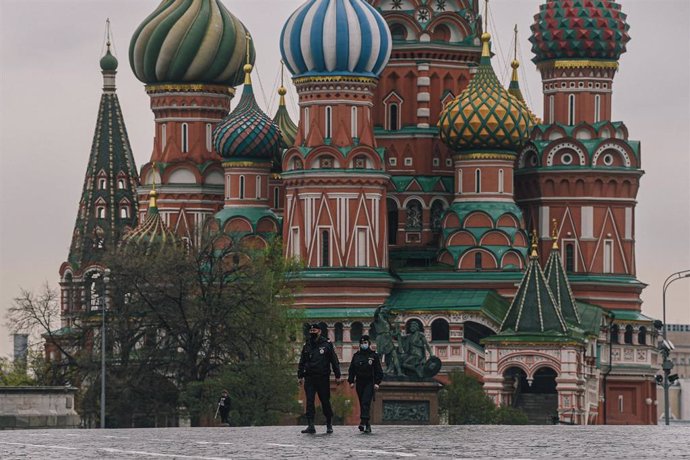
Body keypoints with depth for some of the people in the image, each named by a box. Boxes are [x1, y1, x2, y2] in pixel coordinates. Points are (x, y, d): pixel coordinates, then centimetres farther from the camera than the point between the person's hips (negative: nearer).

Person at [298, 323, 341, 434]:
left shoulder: (327, 344, 0)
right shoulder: (307, 346, 11)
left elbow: (334, 361, 1)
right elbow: (302, 362, 17)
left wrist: (337, 376, -2)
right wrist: (300, 376, 11)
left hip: (323, 378, -3)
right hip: (309, 378, 3)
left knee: (325, 401, 4)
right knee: (309, 401, -6)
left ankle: (329, 425, 17)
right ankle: (310, 426, -8)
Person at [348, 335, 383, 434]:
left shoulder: (374, 355, 0)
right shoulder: (356, 356, 10)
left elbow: (378, 370, 0)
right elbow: (352, 369, 13)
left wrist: (377, 382, -7)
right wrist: (351, 381, 4)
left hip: (370, 383, -4)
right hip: (360, 383, 4)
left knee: (366, 402, -17)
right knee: (362, 403, 5)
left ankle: (363, 422, -27)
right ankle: (367, 425, 12)